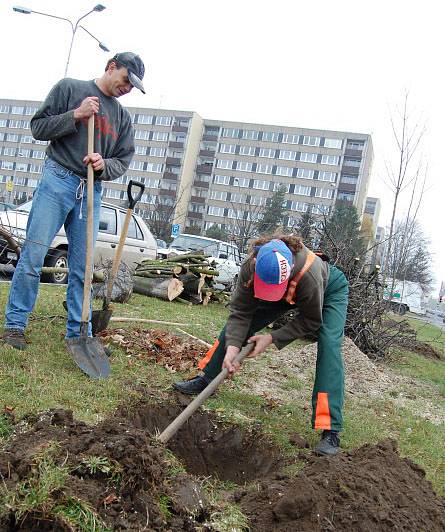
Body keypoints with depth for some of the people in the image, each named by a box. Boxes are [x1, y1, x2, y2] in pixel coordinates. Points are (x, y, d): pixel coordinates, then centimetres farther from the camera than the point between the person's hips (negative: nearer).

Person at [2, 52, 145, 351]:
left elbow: (124, 161, 14)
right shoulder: (69, 88, 6)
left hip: (92, 191, 4)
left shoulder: (123, 117, 17)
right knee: (33, 255, -8)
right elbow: (39, 127, 2)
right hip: (58, 181, -4)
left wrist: (105, 164, -8)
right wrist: (76, 115, -11)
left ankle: (78, 333, 11)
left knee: (83, 267, 4)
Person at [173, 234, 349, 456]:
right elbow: (240, 312, -24)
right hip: (288, 293, 4)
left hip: (331, 289, -4)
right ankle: (205, 380, 19)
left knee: (329, 346, -26)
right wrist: (232, 347, -37)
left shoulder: (309, 274, -46)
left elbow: (311, 320, -29)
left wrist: (272, 338, -31)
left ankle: (331, 431, -24)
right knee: (235, 326, -1)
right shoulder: (250, 267, -34)